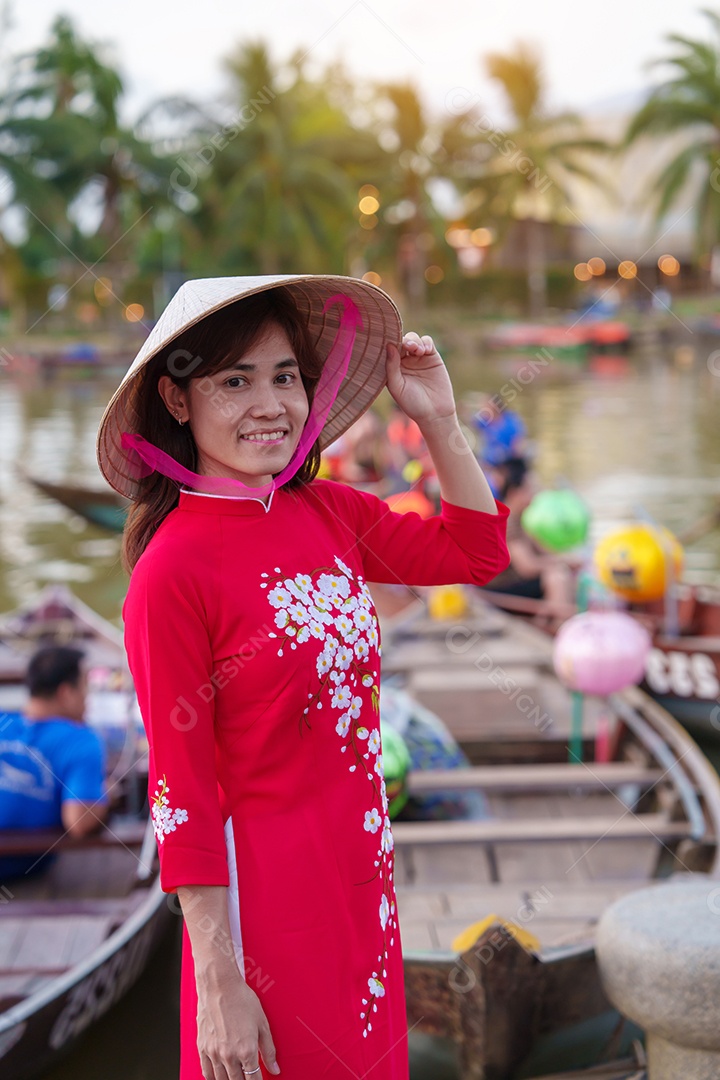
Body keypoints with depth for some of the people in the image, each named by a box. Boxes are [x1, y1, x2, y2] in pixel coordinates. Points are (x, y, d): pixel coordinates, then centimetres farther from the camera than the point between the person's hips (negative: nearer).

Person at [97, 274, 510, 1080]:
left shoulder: (328, 513, 0)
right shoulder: (173, 569, -19)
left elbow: (476, 552, 14)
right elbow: (183, 789, -17)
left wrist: (438, 419, 3)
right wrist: (219, 985, -15)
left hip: (362, 869, 7)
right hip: (268, 884, -6)